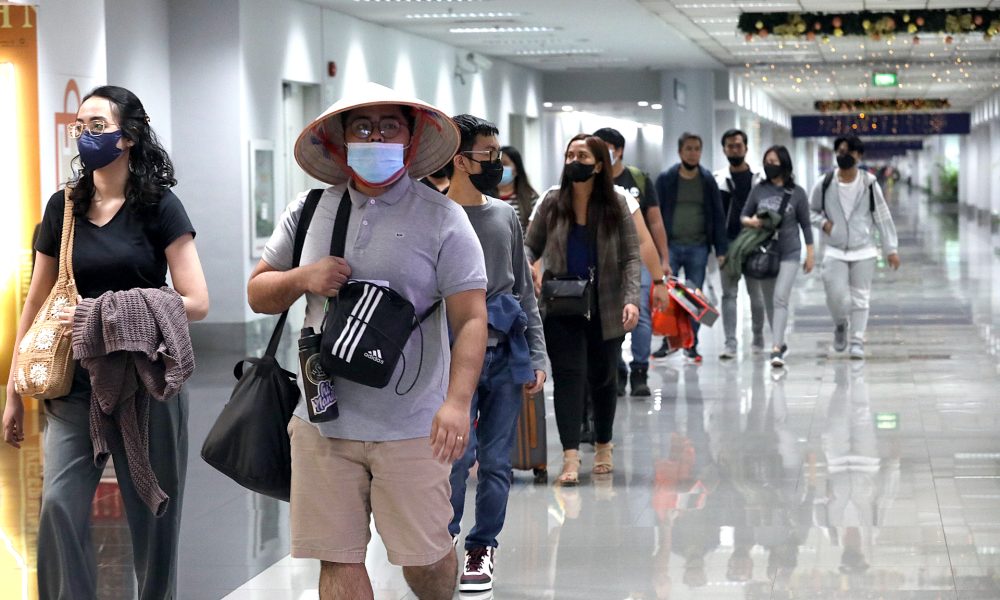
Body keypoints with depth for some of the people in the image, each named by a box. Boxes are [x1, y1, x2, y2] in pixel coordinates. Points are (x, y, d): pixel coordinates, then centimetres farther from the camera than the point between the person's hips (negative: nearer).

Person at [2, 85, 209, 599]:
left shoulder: (159, 207, -4)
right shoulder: (63, 207, 6)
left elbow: (195, 303, -9)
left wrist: (115, 312, -19)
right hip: (76, 384, 3)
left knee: (151, 515, 5)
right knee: (59, 506, -11)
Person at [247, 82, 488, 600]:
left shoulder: (442, 220, -3)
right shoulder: (308, 213, 9)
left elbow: (470, 320, -9)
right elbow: (258, 293, 17)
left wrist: (457, 402, -23)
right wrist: (302, 279, -6)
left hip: (411, 426, -3)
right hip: (322, 421, 3)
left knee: (424, 556, 3)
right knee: (337, 558, 3)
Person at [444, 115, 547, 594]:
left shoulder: (506, 216, 11)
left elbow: (525, 293, 15)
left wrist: (536, 356, 9)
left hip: (505, 356, 4)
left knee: (496, 461, 5)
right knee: (458, 455, -11)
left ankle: (482, 548, 17)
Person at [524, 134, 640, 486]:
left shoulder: (616, 206, -2)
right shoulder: (552, 203, 1)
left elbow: (631, 257, -4)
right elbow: (531, 245, 7)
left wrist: (631, 299, -16)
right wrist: (524, 265, -16)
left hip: (605, 310, 0)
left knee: (602, 377, 13)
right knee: (568, 375, -10)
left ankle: (603, 447, 33)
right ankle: (570, 458, -15)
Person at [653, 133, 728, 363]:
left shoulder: (708, 181, 6)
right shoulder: (665, 179, 1)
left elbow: (718, 216, 6)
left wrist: (721, 249, -1)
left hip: (698, 248, 1)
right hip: (670, 246, -1)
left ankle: (691, 345, 12)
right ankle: (668, 341, 5)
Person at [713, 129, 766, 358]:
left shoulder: (759, 178, 4)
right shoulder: (717, 179, 5)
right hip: (728, 243, 0)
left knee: (755, 292, 8)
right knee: (729, 294, -1)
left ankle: (758, 338, 22)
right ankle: (730, 343, -2)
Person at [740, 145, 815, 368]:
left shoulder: (796, 193, -1)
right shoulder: (759, 190, 4)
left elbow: (805, 224, 6)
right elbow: (743, 215, 11)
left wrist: (810, 254, 5)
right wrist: (750, 221, -13)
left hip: (789, 252, -3)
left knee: (780, 299, -16)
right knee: (768, 301, 11)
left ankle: (776, 349, -21)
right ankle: (780, 343, 28)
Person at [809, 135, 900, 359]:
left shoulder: (869, 184, -2)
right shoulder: (824, 184, -1)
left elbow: (883, 218, 1)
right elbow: (811, 211, 13)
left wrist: (891, 249, -1)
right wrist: (822, 222, -8)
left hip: (863, 251, 0)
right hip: (834, 251, 0)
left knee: (860, 298, 2)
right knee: (836, 296, -9)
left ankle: (857, 341, 11)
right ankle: (840, 325, 21)